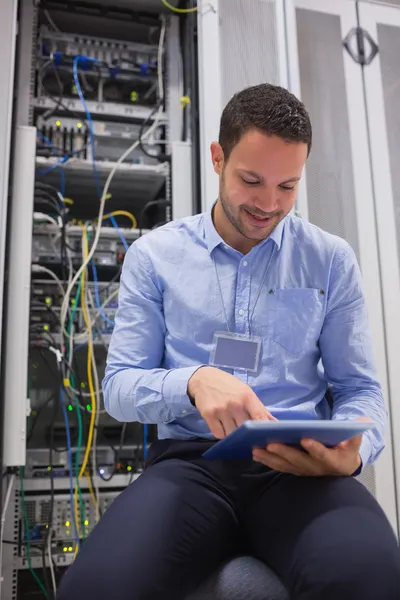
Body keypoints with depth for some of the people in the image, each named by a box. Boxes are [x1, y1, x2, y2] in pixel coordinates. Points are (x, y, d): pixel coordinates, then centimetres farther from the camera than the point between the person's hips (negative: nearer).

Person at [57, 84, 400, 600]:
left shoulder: (331, 260, 8)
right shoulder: (154, 255, 7)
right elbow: (119, 386, 5)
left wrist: (354, 449, -16)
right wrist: (194, 381, -18)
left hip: (302, 467, 1)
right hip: (191, 459, 0)